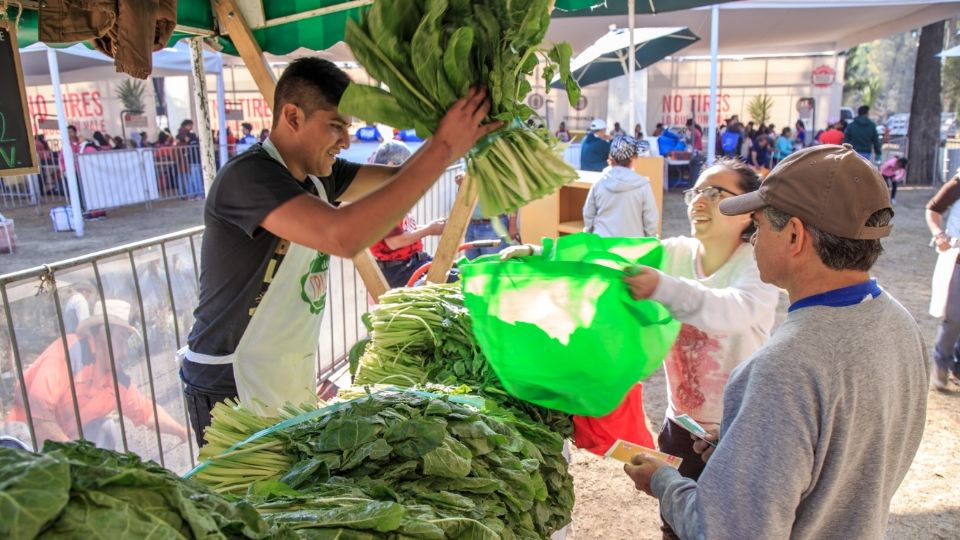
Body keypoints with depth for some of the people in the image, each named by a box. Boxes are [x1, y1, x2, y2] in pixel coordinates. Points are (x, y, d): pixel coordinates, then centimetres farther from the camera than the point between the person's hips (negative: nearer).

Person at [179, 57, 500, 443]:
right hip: (229, 386, -8)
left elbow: (398, 178, 0)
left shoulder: (316, 172, 3)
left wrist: (457, 137, -19)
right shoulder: (249, 176, -25)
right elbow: (344, 236, -41)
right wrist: (442, 149, -38)